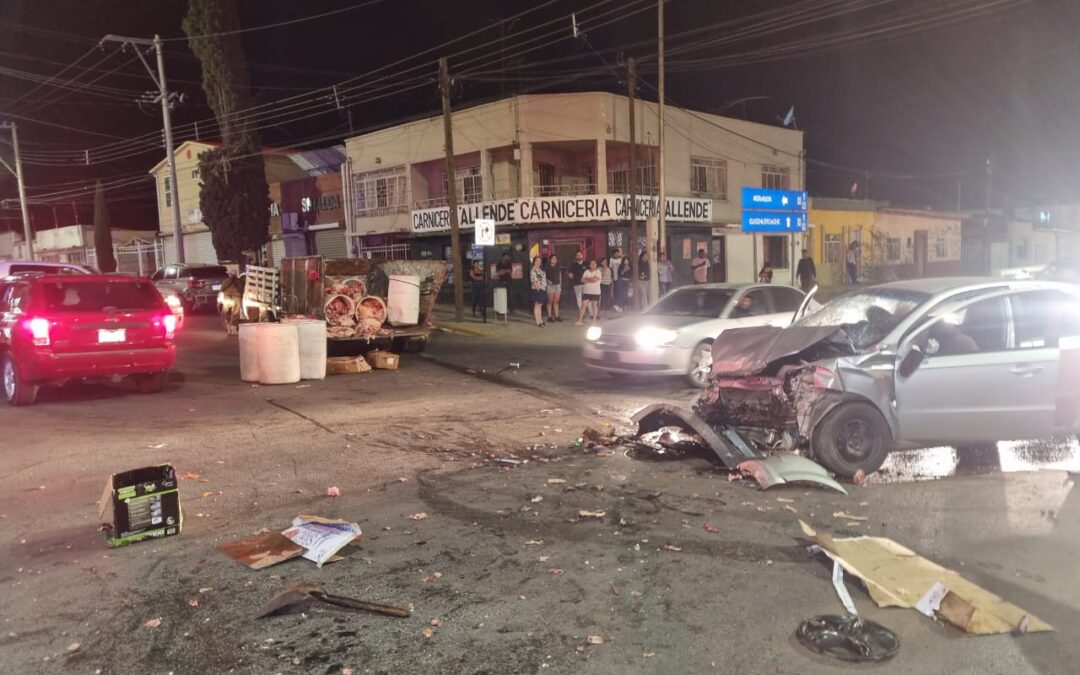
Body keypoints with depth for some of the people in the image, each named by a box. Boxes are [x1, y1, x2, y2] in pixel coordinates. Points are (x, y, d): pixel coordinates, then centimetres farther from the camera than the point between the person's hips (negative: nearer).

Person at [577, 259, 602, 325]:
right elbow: (582, 280, -1)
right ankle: (580, 320, -2)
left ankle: (594, 319, 17)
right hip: (586, 291, 2)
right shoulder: (586, 271, 9)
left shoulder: (598, 271, -2)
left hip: (595, 292, -2)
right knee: (584, 305, -3)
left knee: (594, 305, 5)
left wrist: (587, 279, -4)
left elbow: (595, 279, -17)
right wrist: (591, 280, -9)